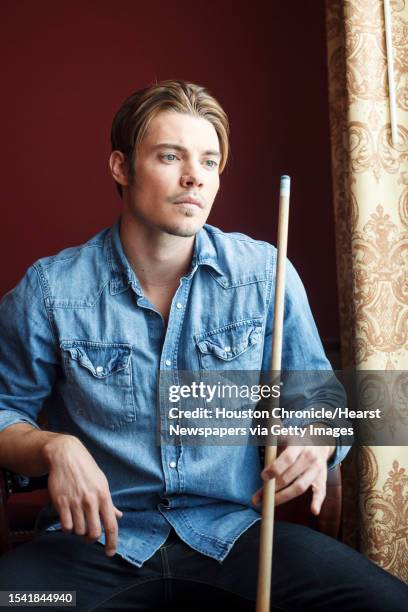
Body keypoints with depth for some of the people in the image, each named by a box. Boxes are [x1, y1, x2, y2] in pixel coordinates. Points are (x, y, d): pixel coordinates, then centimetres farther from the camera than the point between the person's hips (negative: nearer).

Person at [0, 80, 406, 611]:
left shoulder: (265, 273, -1)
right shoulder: (50, 289, -5)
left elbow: (317, 392, 9)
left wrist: (316, 443, -13)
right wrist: (53, 447, -16)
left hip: (235, 530, 2)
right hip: (99, 541, -1)